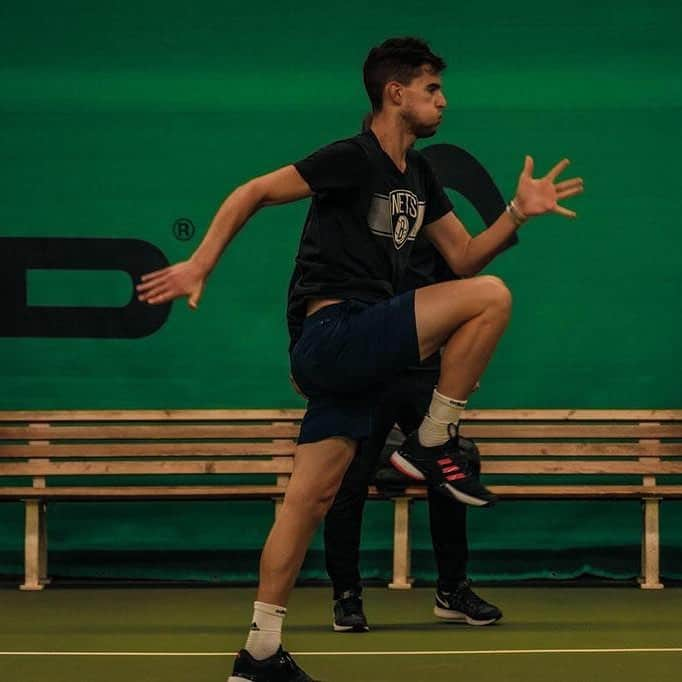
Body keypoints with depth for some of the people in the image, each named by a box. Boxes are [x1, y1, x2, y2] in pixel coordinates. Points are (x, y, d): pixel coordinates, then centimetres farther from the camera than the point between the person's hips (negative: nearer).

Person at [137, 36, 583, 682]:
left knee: (311, 496, 6)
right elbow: (252, 193, -8)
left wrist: (518, 212, 4)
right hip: (332, 331, -8)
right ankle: (431, 444, -6)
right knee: (491, 297, -15)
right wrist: (199, 265, -16)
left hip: (355, 350, 8)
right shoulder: (352, 158, -9)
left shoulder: (418, 176, 17)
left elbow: (465, 255, 19)